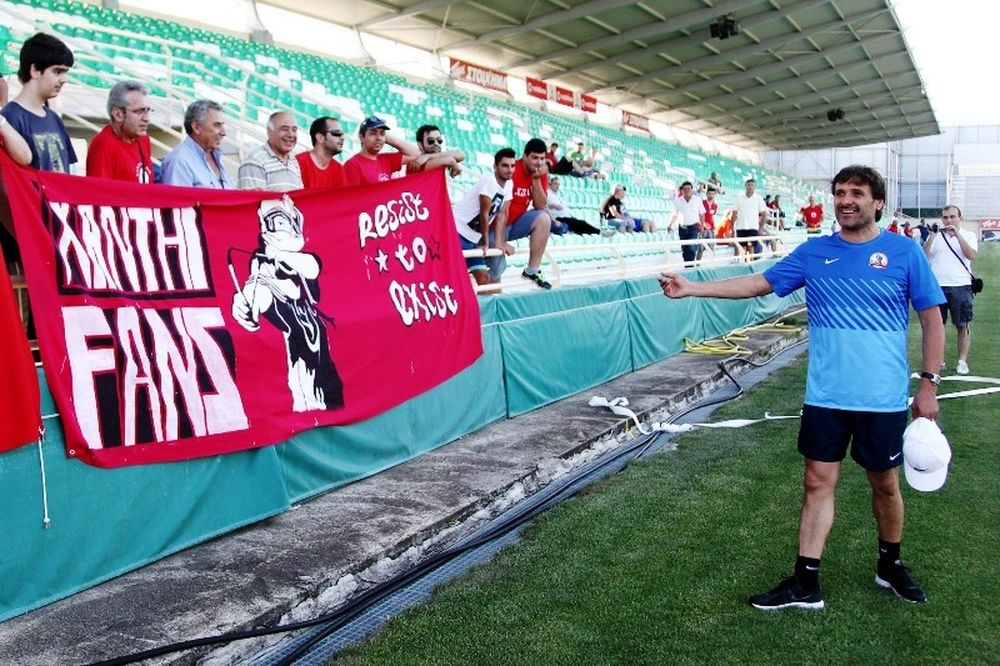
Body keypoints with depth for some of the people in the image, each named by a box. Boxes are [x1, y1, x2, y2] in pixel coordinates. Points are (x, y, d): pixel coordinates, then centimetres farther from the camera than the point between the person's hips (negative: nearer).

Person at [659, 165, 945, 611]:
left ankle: (889, 566, 39)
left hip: (883, 398, -1)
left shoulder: (904, 252, -3)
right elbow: (759, 283, 3)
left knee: (885, 484, 13)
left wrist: (928, 383, -1)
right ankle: (805, 584, 14)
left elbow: (932, 320, 1)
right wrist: (692, 288, -6)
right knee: (818, 483, 5)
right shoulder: (813, 252, 3)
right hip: (824, 395, 2)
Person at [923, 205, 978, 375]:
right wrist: (932, 236, -18)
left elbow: (972, 256, -11)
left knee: (963, 326, 2)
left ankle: (962, 361, 9)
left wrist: (957, 235, -17)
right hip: (937, 286, 1)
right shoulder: (935, 235, 8)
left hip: (961, 287, -1)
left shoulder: (968, 235, 6)